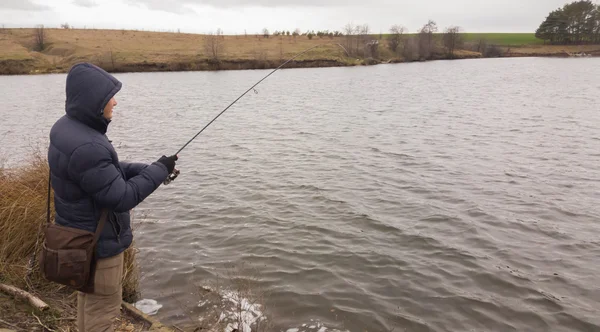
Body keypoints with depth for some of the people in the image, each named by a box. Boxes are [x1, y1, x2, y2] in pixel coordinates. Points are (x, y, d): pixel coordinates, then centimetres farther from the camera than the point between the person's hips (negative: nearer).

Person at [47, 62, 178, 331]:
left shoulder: (67, 128, 0)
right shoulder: (86, 147, -32)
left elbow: (108, 170, 9)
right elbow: (122, 197, -26)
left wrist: (147, 169, 0)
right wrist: (159, 170, -16)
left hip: (81, 234, 9)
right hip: (99, 241, -9)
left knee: (88, 296, 27)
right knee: (103, 305, 10)